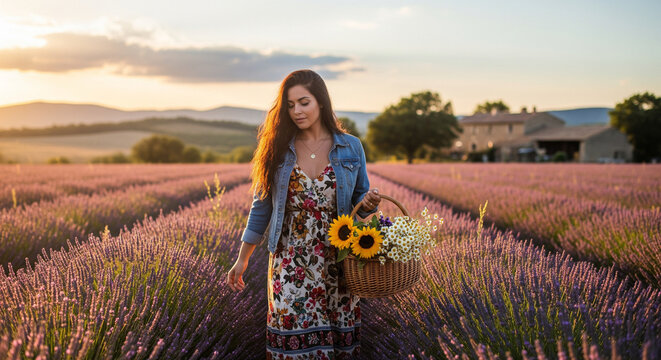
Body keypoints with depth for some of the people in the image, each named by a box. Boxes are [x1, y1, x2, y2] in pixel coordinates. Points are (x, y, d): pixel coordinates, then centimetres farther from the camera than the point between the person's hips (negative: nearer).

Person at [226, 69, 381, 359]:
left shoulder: (350, 148, 2)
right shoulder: (278, 149, 2)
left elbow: (360, 199, 11)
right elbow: (261, 207, 7)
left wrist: (369, 203, -14)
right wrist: (242, 259, 7)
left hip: (337, 263, 1)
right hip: (290, 264, 0)